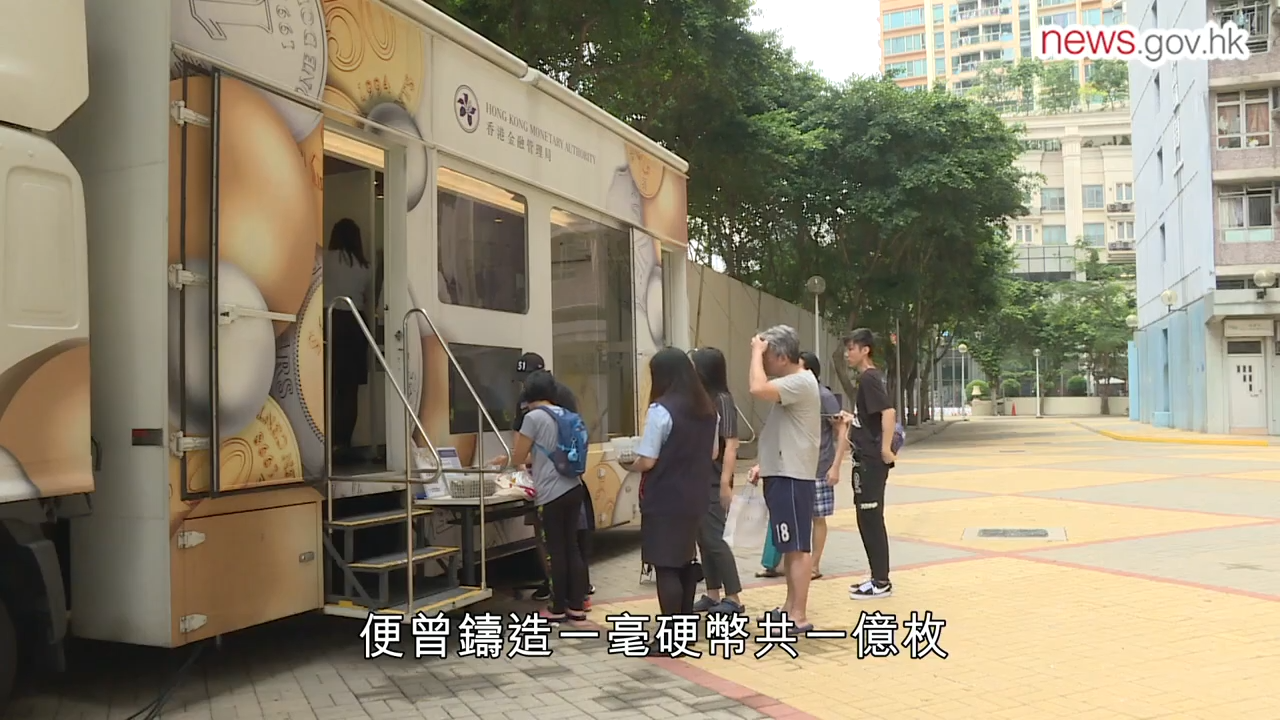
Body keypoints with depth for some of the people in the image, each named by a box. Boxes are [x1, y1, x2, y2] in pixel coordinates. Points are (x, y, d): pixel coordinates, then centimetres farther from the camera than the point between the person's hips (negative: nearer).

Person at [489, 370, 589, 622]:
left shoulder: (533, 417, -10)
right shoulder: (566, 415, 10)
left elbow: (518, 457, -2)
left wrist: (507, 459, 19)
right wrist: (528, 458, 31)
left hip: (551, 494, -6)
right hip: (573, 488, 6)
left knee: (555, 551, 4)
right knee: (571, 547, 13)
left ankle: (558, 609, 14)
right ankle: (577, 606, 18)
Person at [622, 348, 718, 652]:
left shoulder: (661, 410, -17)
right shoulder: (707, 408, 6)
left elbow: (647, 461, -17)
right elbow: (712, 452, 15)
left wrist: (629, 464, 3)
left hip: (665, 500, -8)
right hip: (694, 497, 8)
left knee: (666, 566, -1)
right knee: (684, 561, 19)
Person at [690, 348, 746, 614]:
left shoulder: (722, 400, -11)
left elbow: (731, 444, -15)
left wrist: (725, 483, -19)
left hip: (713, 482, -7)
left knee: (714, 538, -4)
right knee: (702, 539, 12)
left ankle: (733, 598, 6)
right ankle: (713, 594, 22)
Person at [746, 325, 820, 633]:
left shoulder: (800, 382, -16)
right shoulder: (791, 384, 18)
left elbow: (758, 389, -33)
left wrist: (756, 351, -19)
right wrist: (763, 465, 15)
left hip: (792, 477, -11)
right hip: (782, 474, 11)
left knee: (798, 547, -6)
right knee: (789, 546, 17)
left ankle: (798, 617, -2)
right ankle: (790, 606, 27)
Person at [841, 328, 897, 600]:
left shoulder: (868, 378, -14)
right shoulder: (872, 377, 15)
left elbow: (889, 413, -26)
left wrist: (885, 449, -24)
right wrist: (851, 419, 17)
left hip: (871, 460, -10)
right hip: (866, 458, 10)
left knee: (871, 520, -3)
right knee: (869, 520, 13)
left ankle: (882, 582, 4)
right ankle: (877, 578, 21)